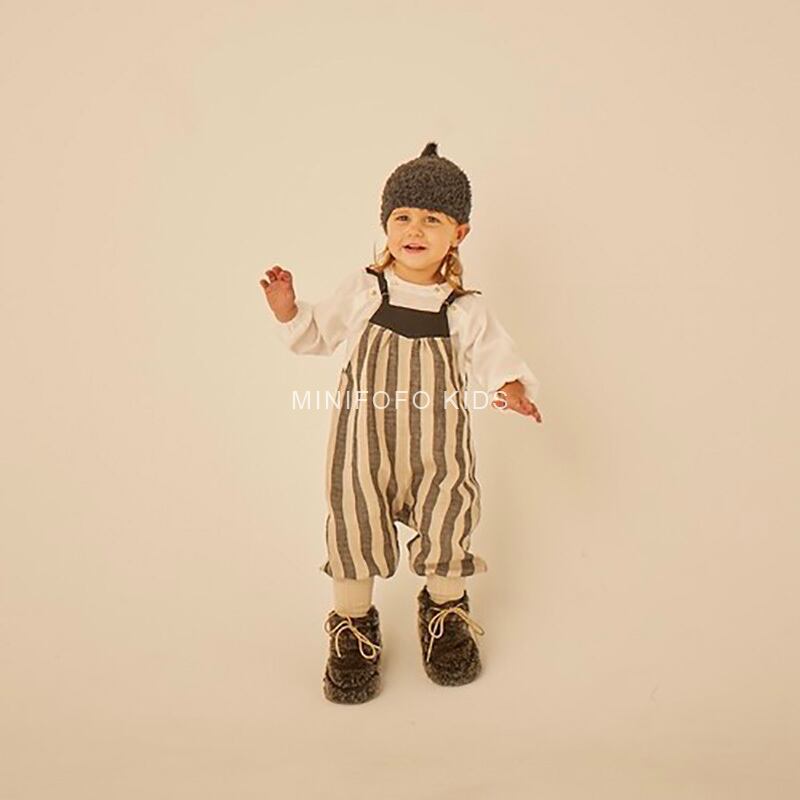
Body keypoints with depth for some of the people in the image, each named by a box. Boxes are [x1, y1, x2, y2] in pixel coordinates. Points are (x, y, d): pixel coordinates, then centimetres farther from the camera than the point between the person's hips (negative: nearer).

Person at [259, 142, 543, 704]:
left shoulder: (467, 310, -6)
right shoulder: (362, 290, -3)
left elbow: (498, 361, -1)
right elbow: (317, 336, 9)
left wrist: (513, 388, -23)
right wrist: (288, 310, -8)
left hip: (438, 450, 0)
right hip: (365, 443, 0)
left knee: (448, 526, 9)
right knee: (354, 526, 6)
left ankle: (446, 613, 41)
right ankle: (354, 626, 33)